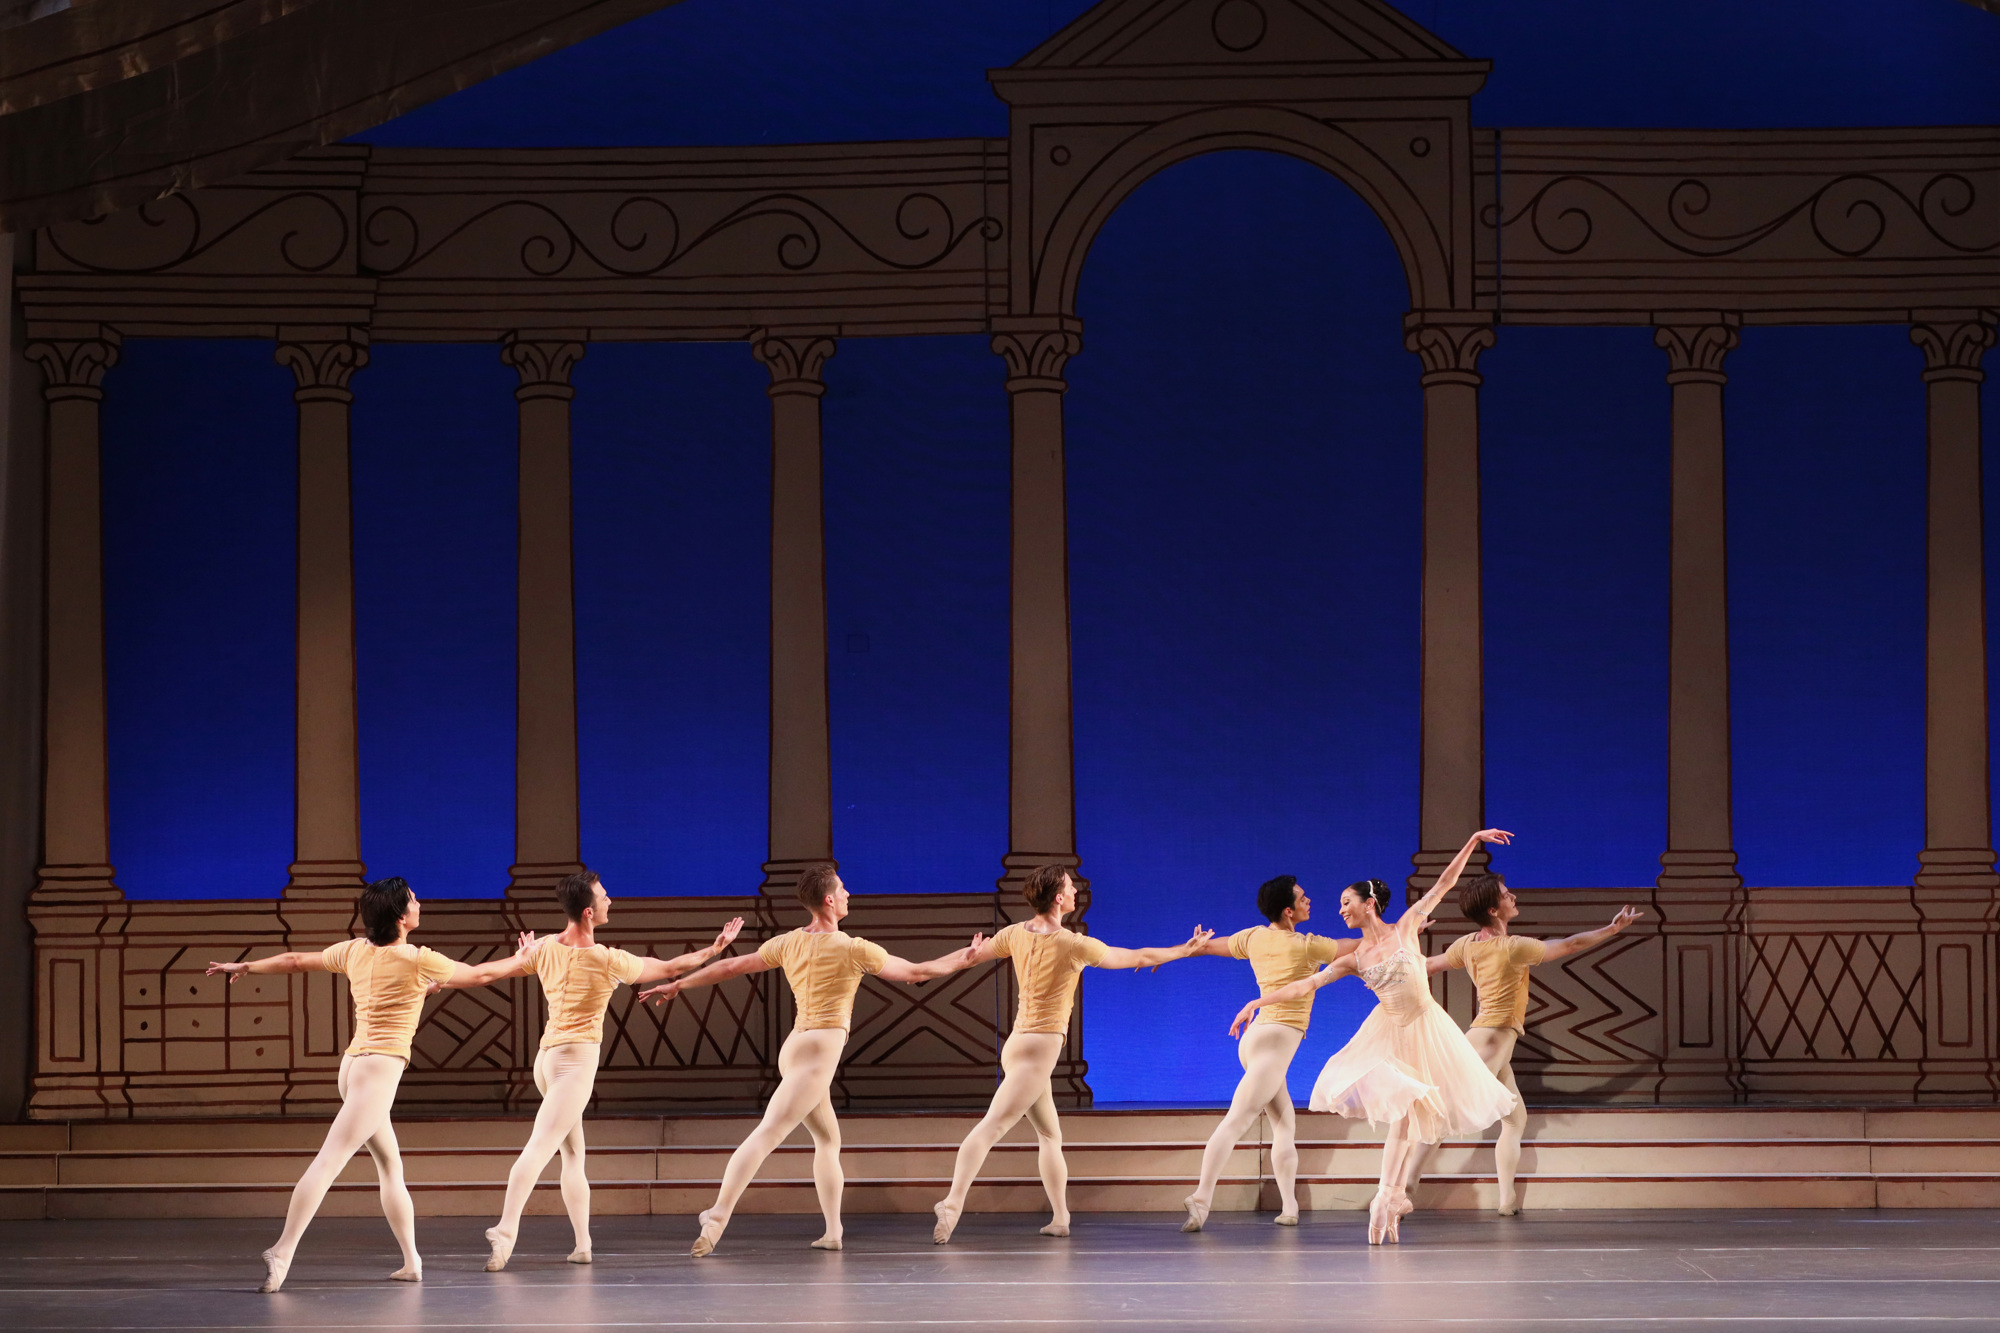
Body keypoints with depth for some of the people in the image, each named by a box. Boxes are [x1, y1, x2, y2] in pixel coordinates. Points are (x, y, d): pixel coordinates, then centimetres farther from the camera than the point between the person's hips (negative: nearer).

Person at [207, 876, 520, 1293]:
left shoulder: (354, 951, 9)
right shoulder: (418, 961, -7)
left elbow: (295, 960, 21)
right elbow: (474, 975, 9)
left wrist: (245, 967, 38)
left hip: (353, 1062, 8)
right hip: (380, 1069, -8)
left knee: (391, 1166, 15)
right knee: (329, 1161, -15)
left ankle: (412, 1260, 16)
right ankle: (283, 1251, -23)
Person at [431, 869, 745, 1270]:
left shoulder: (544, 950, 2)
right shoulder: (609, 961, -13)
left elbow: (485, 973, 8)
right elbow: (670, 968, -3)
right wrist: (716, 948, 10)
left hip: (546, 1057, 6)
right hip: (577, 1060, -6)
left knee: (573, 1154, 13)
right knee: (539, 1147, -15)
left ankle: (583, 1242, 13)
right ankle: (506, 1232, -26)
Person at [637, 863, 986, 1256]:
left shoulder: (788, 943, 7)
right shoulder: (854, 949, -9)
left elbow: (730, 966, 13)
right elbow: (917, 972, 1)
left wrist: (677, 985, 24)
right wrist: (963, 960, 17)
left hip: (794, 1047, 8)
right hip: (820, 1052, -8)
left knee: (828, 1139, 18)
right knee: (765, 1135, -16)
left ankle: (833, 1231, 18)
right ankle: (716, 1219, -24)